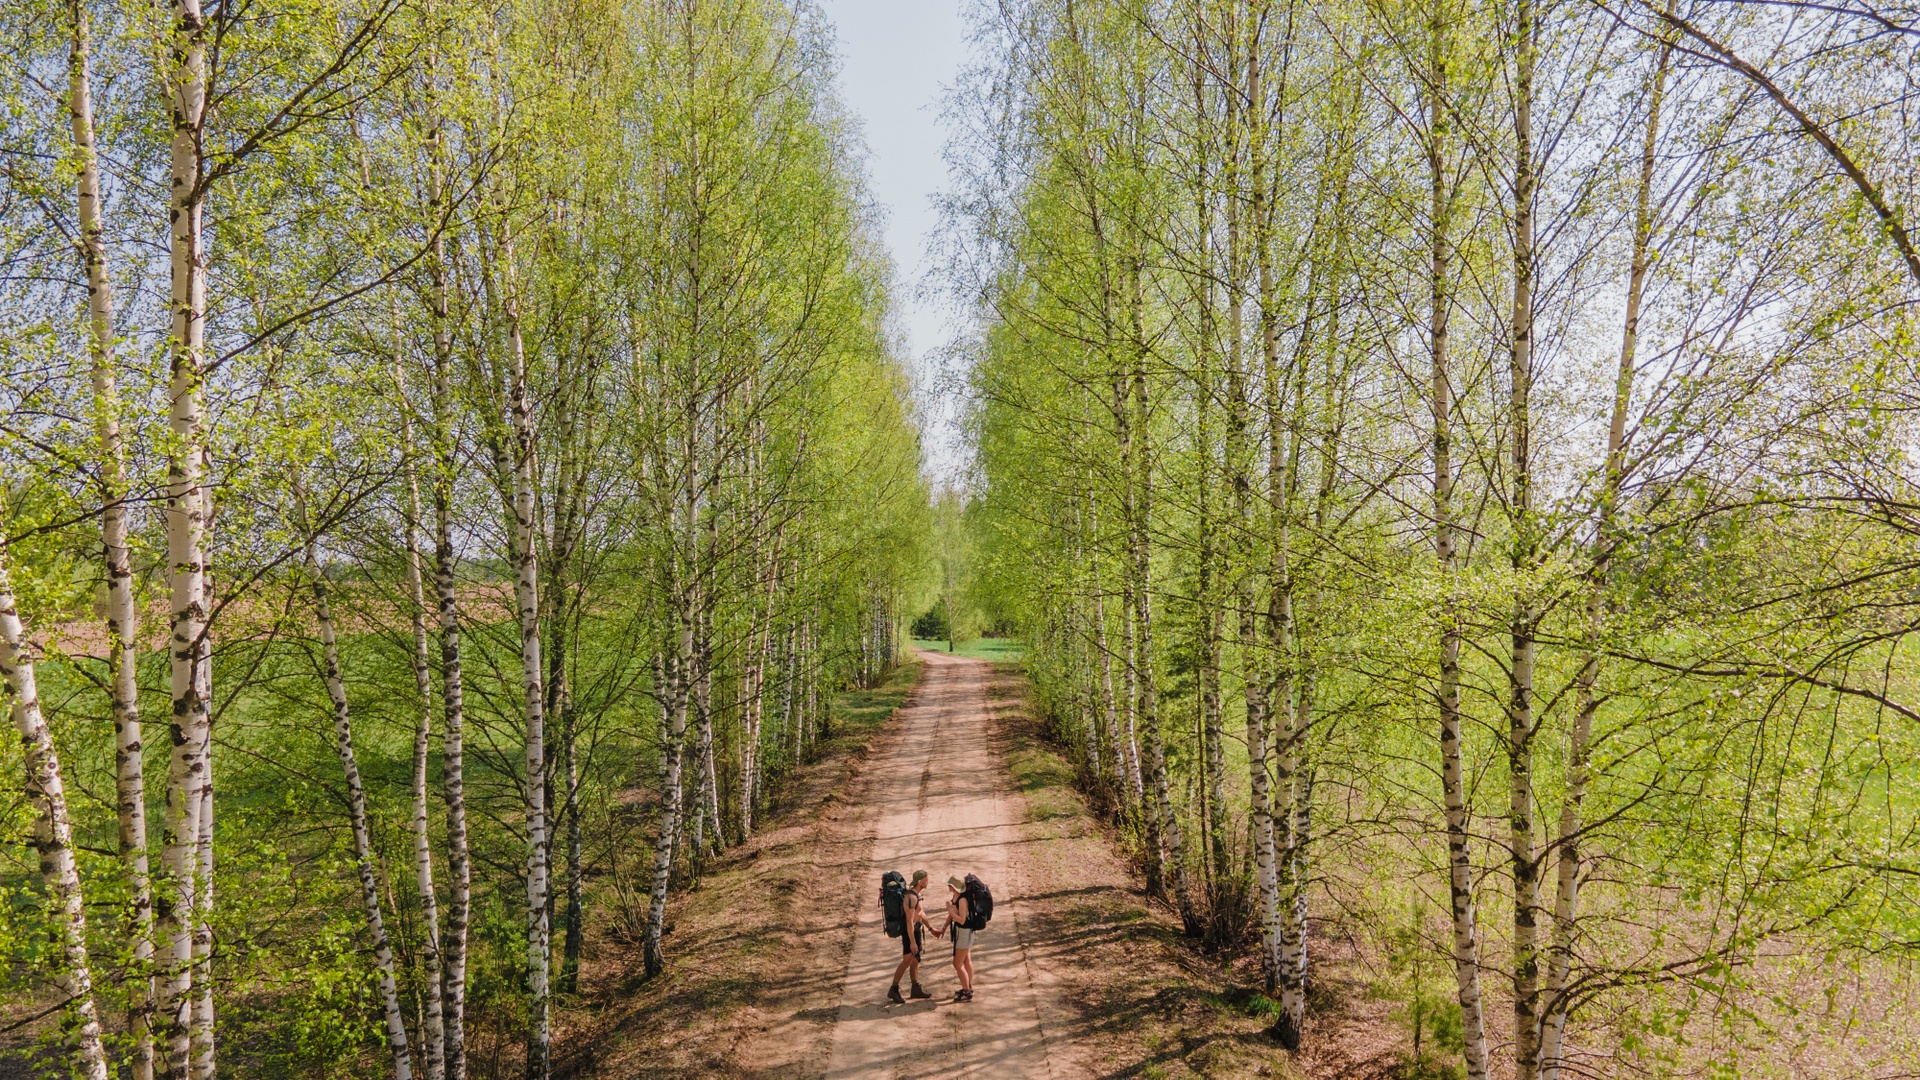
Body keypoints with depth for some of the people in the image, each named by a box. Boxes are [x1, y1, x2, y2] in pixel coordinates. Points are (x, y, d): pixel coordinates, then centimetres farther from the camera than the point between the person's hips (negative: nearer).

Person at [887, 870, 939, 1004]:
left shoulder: (916, 893, 7)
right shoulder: (911, 897, -24)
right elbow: (909, 921, -25)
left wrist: (932, 929, 21)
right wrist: (912, 942, -25)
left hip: (917, 929, 10)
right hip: (911, 932, -10)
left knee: (915, 961, 15)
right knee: (907, 961, -7)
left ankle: (916, 989, 23)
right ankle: (893, 990, 0)